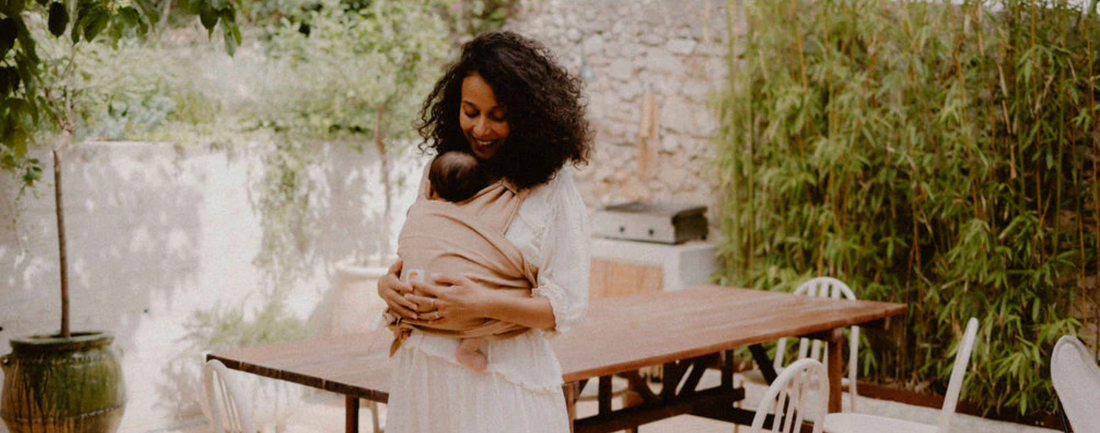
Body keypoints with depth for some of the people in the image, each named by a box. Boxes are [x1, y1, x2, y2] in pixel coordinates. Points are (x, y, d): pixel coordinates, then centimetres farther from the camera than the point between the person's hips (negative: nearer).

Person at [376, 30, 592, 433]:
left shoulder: (554, 188, -6)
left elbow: (568, 305, -10)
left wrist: (483, 303, -23)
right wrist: (387, 283, -6)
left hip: (505, 378, -4)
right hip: (423, 372, 5)